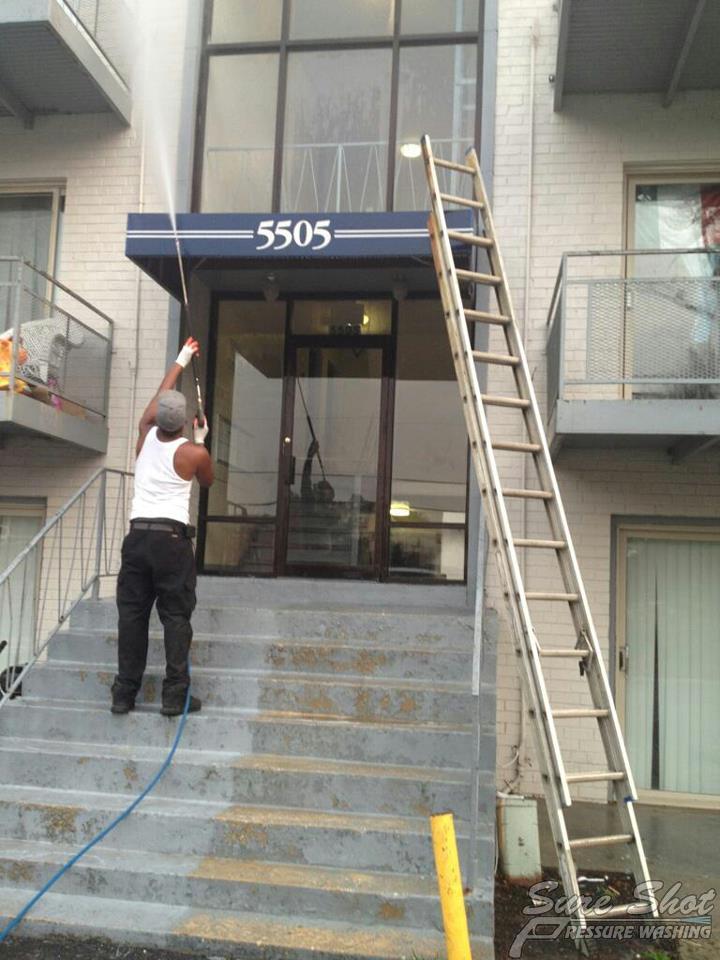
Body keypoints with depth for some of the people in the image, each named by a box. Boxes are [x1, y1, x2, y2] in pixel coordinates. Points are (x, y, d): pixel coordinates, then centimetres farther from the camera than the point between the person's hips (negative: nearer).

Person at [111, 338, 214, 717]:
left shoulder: (146, 435, 7)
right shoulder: (194, 453, -4)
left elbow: (159, 396, 24)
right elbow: (208, 481, 18)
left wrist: (181, 361, 37)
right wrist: (200, 441, 27)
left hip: (137, 535, 4)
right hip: (172, 539, -4)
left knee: (131, 614, 7)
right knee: (176, 616, 0)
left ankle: (124, 693, 10)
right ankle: (175, 695, -1)